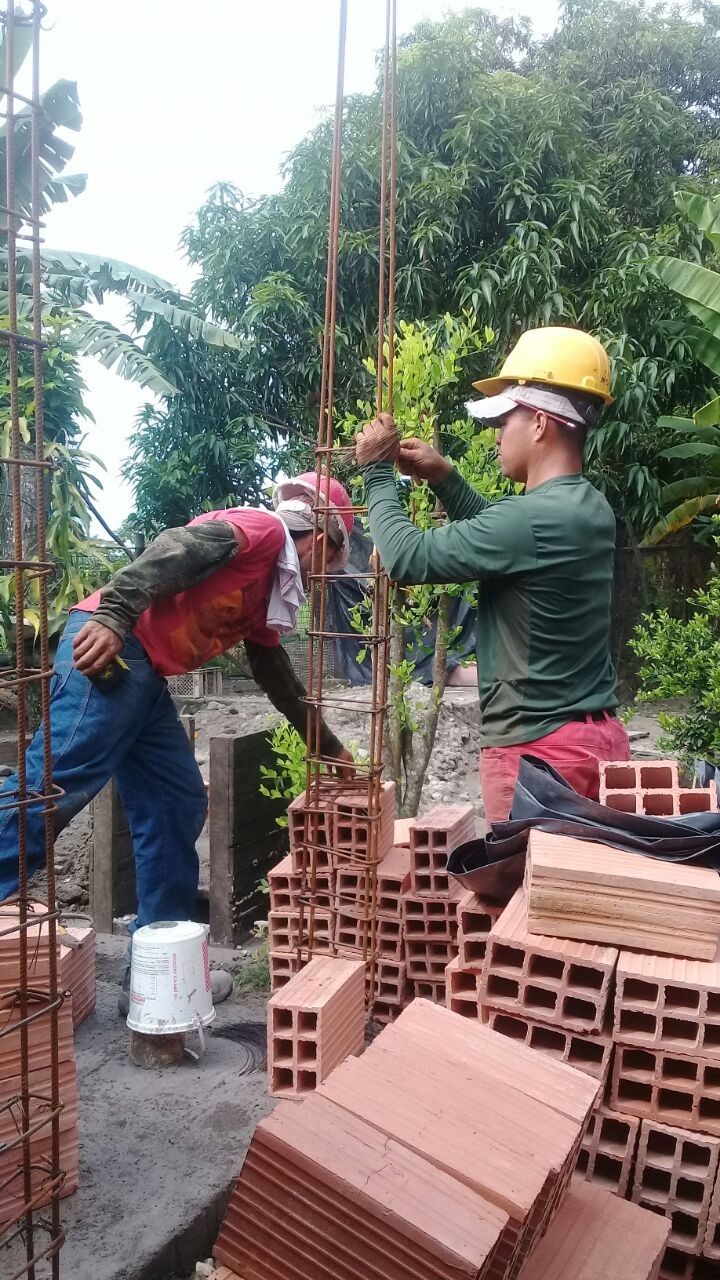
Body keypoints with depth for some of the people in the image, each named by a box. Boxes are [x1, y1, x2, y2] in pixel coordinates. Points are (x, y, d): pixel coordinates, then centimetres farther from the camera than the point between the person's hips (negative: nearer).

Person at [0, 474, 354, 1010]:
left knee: (176, 808, 7)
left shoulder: (265, 592, 26)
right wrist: (114, 615, -31)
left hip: (147, 676, 10)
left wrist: (327, 744, 39)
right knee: (53, 785, -14)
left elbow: (278, 677, 33)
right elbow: (176, 549, -18)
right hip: (107, 648, -10)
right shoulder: (260, 529, -2)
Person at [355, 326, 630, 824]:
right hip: (598, 736, 9)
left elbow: (407, 559, -17)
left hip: (540, 748, -9)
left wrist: (377, 471, -2)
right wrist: (444, 477, 15)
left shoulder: (532, 517, -22)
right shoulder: (589, 509, 8)